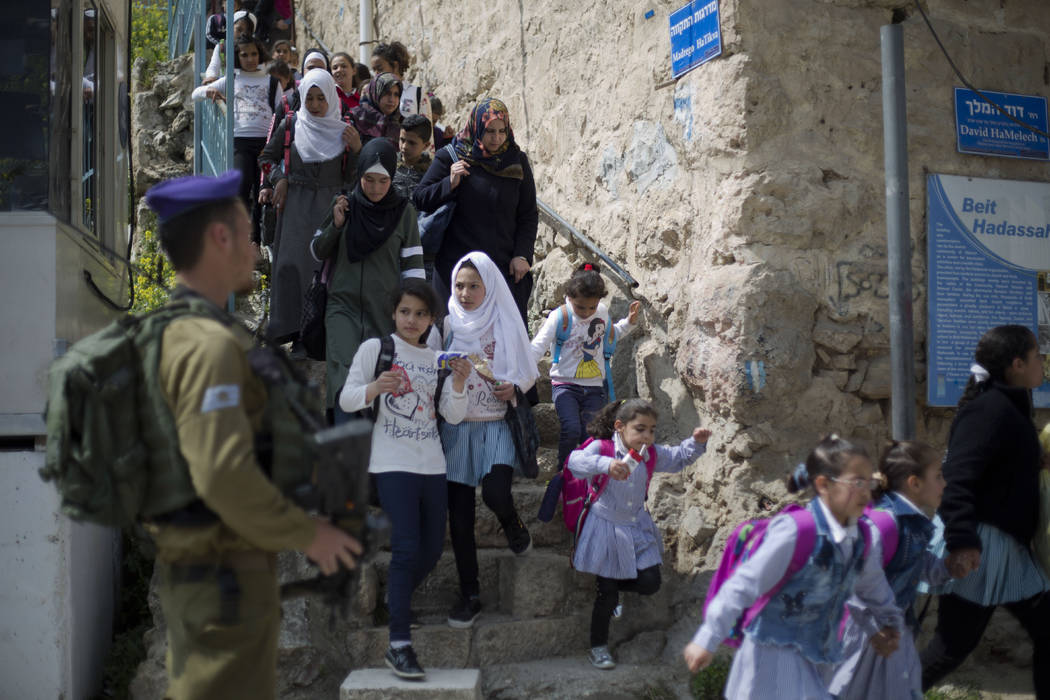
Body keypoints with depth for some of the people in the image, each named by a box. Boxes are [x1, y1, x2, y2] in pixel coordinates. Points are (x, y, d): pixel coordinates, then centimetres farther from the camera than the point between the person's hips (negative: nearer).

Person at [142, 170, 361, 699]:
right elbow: (224, 474, -30)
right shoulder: (208, 344, -22)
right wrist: (308, 534, -17)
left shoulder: (168, 332, 10)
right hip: (226, 576, -10)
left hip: (187, 567, 10)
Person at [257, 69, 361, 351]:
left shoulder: (344, 131, 6)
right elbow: (267, 157, 17)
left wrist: (356, 149, -8)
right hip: (297, 204, 0)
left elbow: (351, 177, 6)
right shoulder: (291, 126, 5)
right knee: (294, 263, -8)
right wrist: (279, 179, 0)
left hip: (330, 206, 0)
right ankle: (298, 333, -4)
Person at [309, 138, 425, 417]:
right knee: (345, 381, -16)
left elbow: (412, 267, 3)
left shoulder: (403, 211, 2)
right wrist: (336, 225, -7)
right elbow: (317, 253, 11)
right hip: (344, 307, 0)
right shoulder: (345, 205, 4)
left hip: (387, 312, 0)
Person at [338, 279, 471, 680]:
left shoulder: (437, 359, 13)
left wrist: (458, 382, -9)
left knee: (432, 549, 9)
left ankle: (396, 605, 35)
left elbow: (453, 416, 9)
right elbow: (346, 400, -4)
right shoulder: (375, 348, 0)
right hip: (392, 463, -6)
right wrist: (374, 388, -24)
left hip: (432, 465, 6)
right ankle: (399, 646, -11)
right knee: (407, 548, -15)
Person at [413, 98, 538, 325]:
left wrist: (522, 255, -3)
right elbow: (419, 199, 2)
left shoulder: (517, 161, 6)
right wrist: (450, 183, -14)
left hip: (505, 265, 1)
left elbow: (529, 215, 8)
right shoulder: (449, 158, 2)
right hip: (457, 263, -1)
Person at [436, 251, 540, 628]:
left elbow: (529, 371, 9)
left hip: (495, 426, -1)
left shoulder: (506, 324, 0)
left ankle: (512, 523, 17)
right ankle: (469, 594, 16)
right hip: (455, 428, 2)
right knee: (459, 514, 2)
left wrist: (515, 388, -11)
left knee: (495, 495, -22)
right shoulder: (446, 325, 3)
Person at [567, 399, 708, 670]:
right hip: (606, 527, -5)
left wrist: (696, 443, -7)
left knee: (650, 583, -2)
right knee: (607, 594, 2)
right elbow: (576, 461, -38)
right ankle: (598, 646, 22)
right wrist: (606, 465, -55)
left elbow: (677, 458, 14)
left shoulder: (652, 454, -2)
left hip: (638, 527, 5)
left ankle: (609, 584, 28)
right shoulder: (602, 448, -19)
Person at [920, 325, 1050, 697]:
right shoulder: (990, 409, -17)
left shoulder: (1010, 409, 14)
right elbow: (957, 478, -26)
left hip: (1008, 549, 10)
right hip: (979, 548, -10)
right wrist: (961, 540, -33)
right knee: (954, 643, -3)